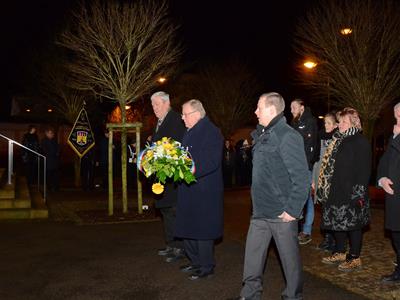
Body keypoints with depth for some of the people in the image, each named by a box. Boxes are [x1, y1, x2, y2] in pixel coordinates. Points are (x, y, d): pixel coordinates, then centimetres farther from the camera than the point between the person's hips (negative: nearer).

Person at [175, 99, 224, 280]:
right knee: (187, 227, 16)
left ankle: (206, 267, 14)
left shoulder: (211, 132, -15)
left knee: (202, 228, 0)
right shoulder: (190, 132, 15)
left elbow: (211, 162, -24)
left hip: (204, 191, -9)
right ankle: (195, 262, 31)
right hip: (189, 189, 10)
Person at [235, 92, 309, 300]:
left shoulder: (288, 137, -16)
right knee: (253, 254, 15)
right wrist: (257, 202, 16)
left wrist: (293, 210, -18)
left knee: (290, 257, 8)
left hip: (281, 213, -8)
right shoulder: (263, 135, 12)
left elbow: (301, 177, -18)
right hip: (260, 211, 9)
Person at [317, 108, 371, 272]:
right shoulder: (338, 140, 15)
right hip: (336, 191, 8)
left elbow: (364, 169, -15)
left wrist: (359, 193, -20)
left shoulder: (361, 142, -10)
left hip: (351, 194, -8)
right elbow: (328, 165, 18)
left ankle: (354, 258, 13)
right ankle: (339, 253, 27)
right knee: (337, 221, 14)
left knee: (353, 224, 1)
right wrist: (324, 187, 14)